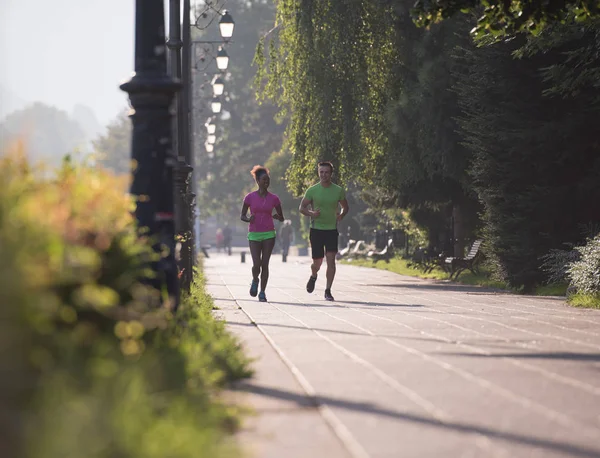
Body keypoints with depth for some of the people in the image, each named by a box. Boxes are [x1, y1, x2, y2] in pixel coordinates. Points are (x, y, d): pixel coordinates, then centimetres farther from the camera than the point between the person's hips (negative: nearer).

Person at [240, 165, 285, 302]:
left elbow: (281, 218, 10)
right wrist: (249, 219, -16)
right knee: (256, 264, -10)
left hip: (269, 234, 1)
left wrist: (277, 216, -13)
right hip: (254, 234, -1)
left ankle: (262, 292, 6)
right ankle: (255, 280, 22)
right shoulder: (250, 197, -1)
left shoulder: (274, 199, 3)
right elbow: (242, 216, 6)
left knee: (265, 264, -3)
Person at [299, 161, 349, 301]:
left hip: (332, 230, 1)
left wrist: (341, 215, -7)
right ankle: (313, 277, 38)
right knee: (317, 262, 2)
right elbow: (302, 207, 5)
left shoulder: (338, 191, 2)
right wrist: (311, 213, -16)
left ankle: (328, 291, -6)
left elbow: (345, 207, 15)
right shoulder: (312, 190, -2)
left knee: (331, 259, -11)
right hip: (316, 230, -1)